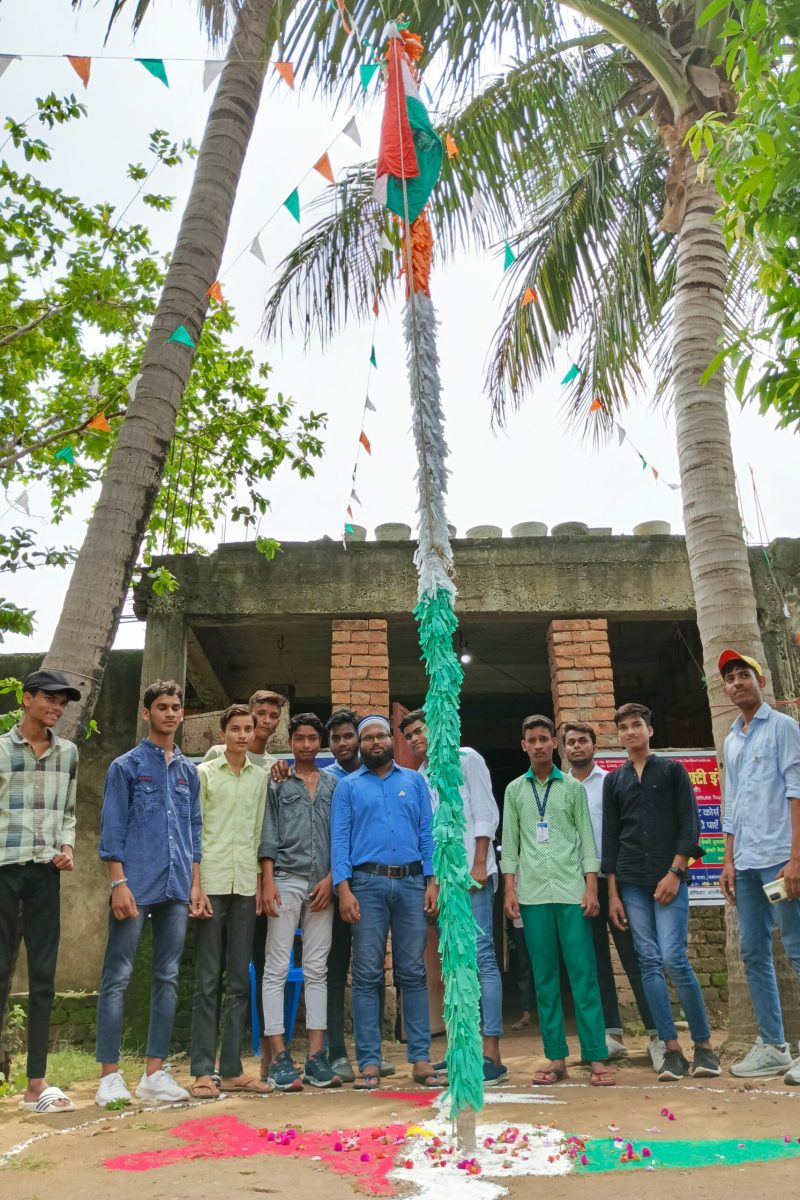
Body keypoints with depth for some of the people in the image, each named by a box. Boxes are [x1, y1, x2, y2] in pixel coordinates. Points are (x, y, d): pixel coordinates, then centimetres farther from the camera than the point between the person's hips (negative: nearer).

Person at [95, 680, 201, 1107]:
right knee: (117, 977, -1)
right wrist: (119, 884, -12)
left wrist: (195, 885, 10)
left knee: (167, 978, 8)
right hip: (136, 887, -5)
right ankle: (110, 1075, 8)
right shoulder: (126, 766, 1)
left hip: (176, 890, 5)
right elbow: (112, 829, -4)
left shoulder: (188, 770, 14)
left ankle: (155, 1072, 17)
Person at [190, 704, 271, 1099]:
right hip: (211, 883, -3)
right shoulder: (204, 773, 3)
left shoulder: (261, 776, 12)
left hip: (246, 887, 3)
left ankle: (232, 1070, 15)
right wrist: (195, 885, -8)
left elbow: (260, 832, 13)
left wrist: (260, 881, 6)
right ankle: (202, 1072, 8)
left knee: (239, 981, 7)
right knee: (207, 981, 0)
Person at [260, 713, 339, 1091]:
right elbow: (268, 836, 2)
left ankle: (316, 1056, 9)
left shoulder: (333, 785, 13)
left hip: (322, 885, 2)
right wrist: (268, 881, -8)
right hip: (286, 880, -2)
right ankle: (279, 1057, 2)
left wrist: (330, 879, -2)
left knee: (317, 970, 5)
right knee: (277, 969, -2)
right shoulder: (277, 783, 8)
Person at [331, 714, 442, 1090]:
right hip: (367, 883, -1)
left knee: (413, 972, 5)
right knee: (367, 975, 1)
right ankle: (369, 1062, 9)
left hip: (411, 882, 1)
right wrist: (344, 888, -10)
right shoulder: (347, 786, 9)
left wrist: (433, 881, -1)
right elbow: (339, 839, 1)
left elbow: (428, 832, 9)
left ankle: (420, 1058, 11)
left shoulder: (414, 781, 13)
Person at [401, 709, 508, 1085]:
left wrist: (479, 864, -13)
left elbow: (486, 813, -6)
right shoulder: (418, 777, 18)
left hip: (471, 873, -7)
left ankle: (492, 1055, -7)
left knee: (482, 957, -8)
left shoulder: (465, 759, 1)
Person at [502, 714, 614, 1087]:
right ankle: (556, 1058, 12)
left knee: (583, 973, -2)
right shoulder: (515, 790, 9)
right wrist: (509, 891, 1)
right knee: (545, 977, 5)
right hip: (533, 894, 1)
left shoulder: (573, 787, 6)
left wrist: (591, 889, -3)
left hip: (571, 891, -1)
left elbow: (587, 839, 4)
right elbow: (510, 843, 9)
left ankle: (596, 1057, 3)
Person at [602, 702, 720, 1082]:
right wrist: (612, 892, 6)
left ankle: (704, 1046, 4)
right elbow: (610, 837, 11)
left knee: (674, 959, -12)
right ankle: (673, 1050, 7)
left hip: (669, 878, -3)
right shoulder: (613, 780, 13)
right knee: (649, 963, 0)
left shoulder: (672, 770, 6)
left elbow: (689, 824, 0)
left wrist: (675, 872, -10)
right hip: (631, 884, 3)